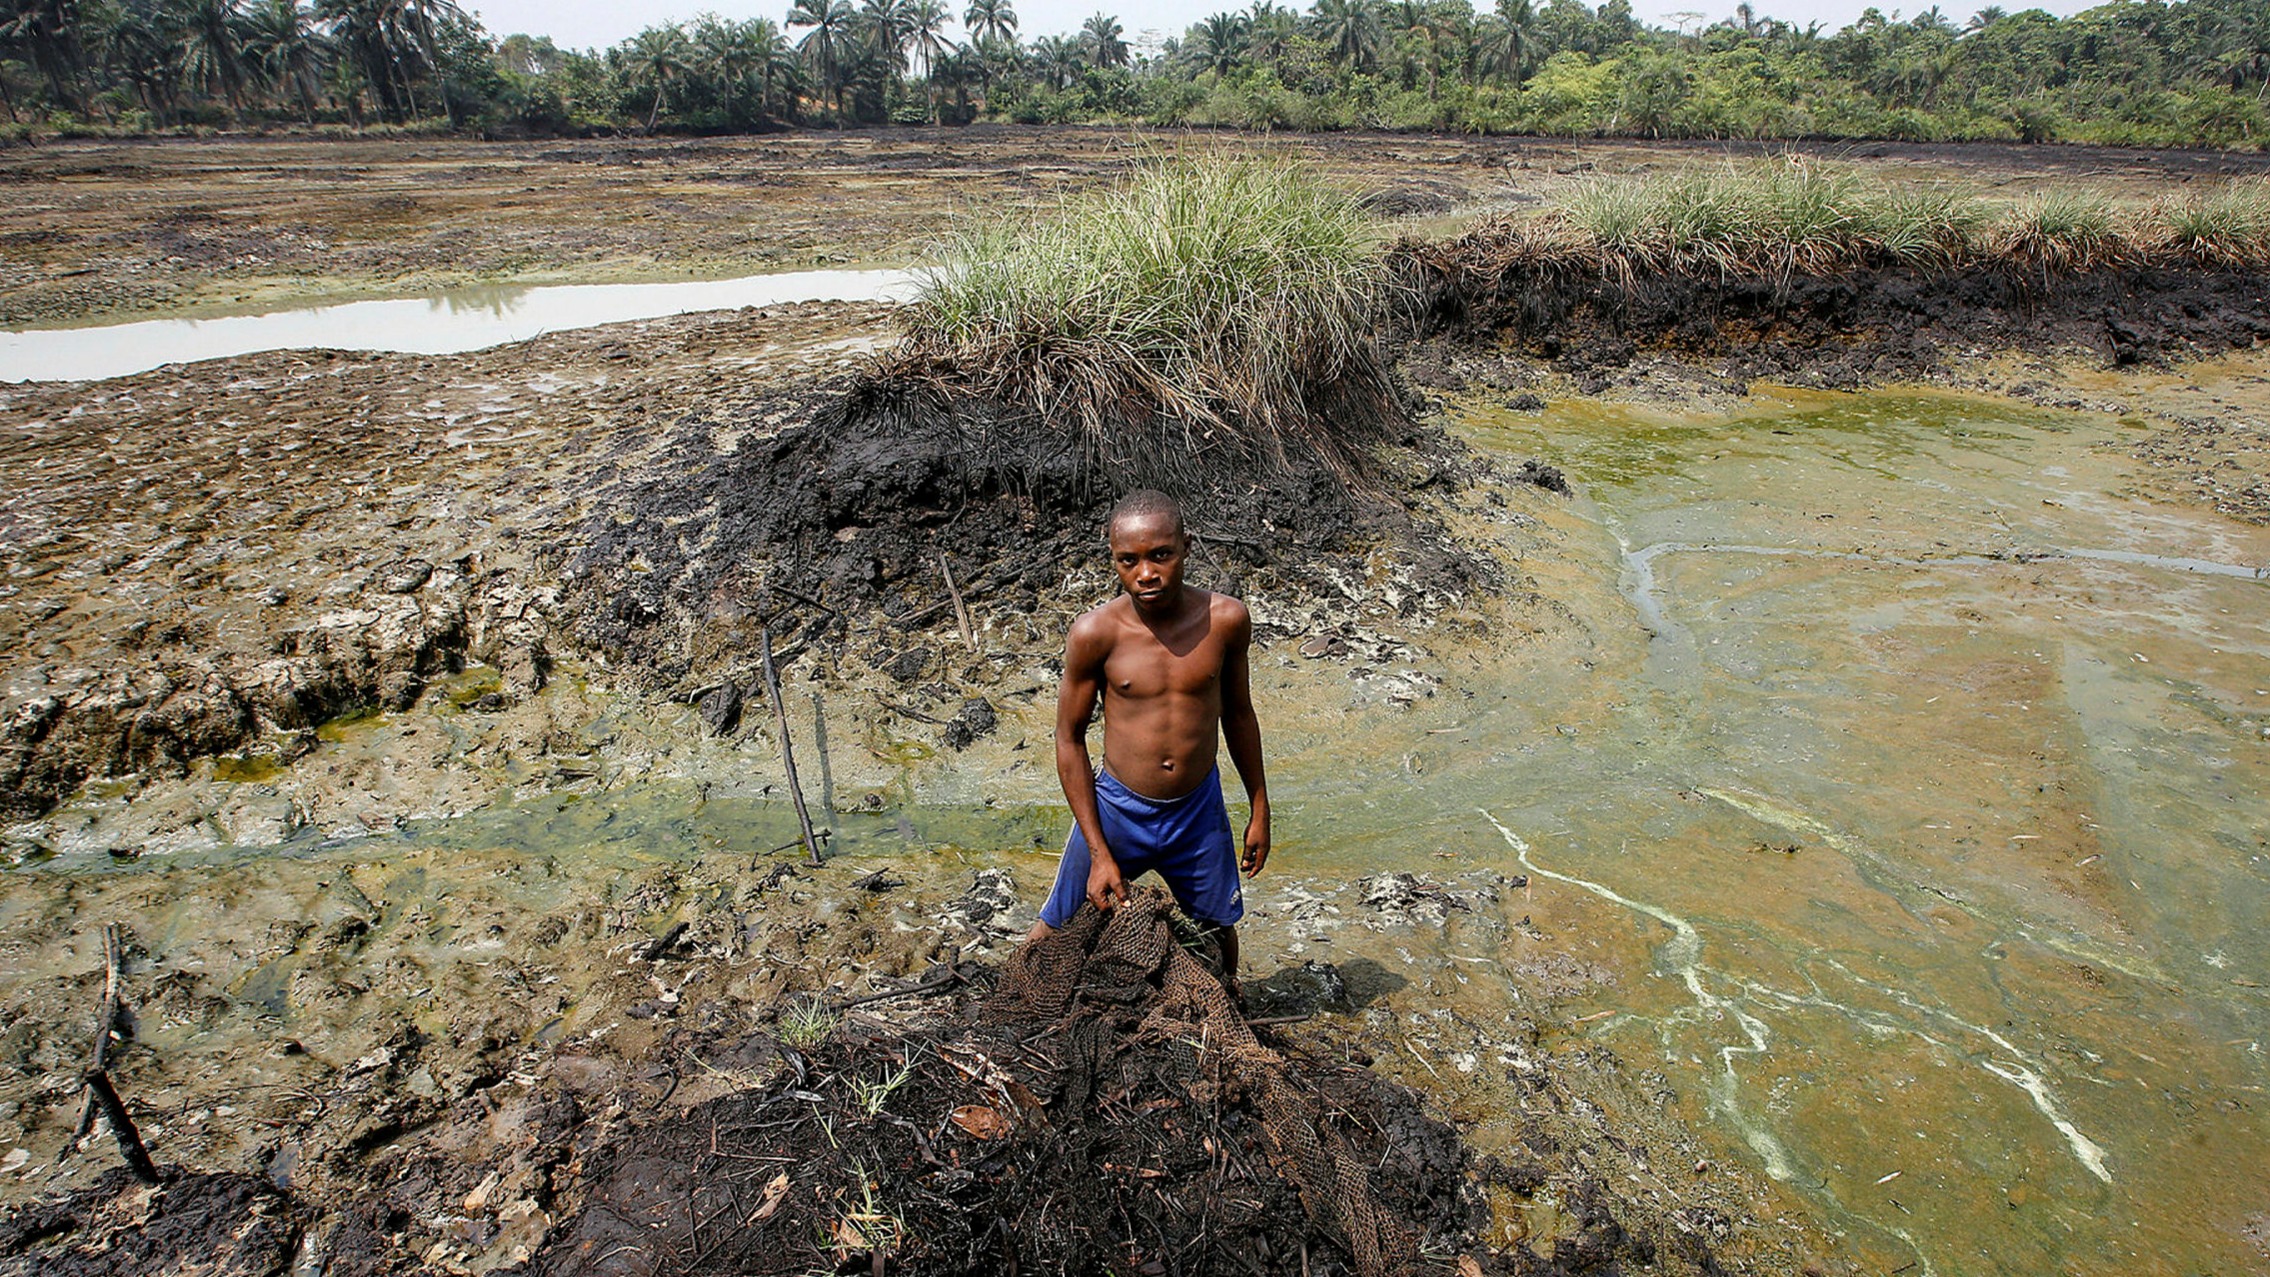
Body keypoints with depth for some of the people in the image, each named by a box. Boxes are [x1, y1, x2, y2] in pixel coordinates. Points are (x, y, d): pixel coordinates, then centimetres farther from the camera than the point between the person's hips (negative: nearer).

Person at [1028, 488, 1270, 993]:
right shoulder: (1095, 633, -19)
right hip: (1117, 810, -1)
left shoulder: (1226, 619, -12)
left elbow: (1237, 713, 3)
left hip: (1199, 810, 2)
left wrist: (1260, 809, 10)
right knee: (1056, 931, 13)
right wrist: (1099, 853, -10)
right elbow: (1070, 739, -9)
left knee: (1217, 929, 20)